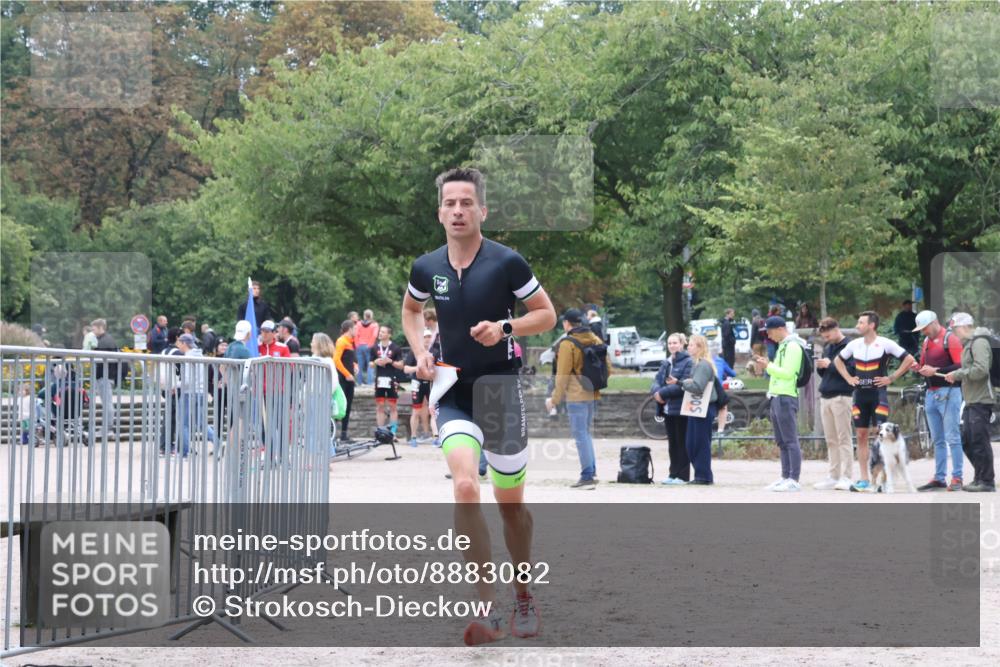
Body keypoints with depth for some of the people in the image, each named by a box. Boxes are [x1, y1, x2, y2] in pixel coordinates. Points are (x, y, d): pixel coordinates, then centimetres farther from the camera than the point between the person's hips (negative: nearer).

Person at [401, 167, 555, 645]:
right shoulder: (426, 268, 1)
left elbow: (547, 314, 0)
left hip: (500, 389, -1)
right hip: (453, 393, 1)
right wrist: (419, 352, 6)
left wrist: (505, 328, -17)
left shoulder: (507, 263, -9)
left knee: (511, 504, 9)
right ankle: (488, 610, -22)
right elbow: (410, 308, 23)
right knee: (465, 487, -22)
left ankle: (524, 596, 34)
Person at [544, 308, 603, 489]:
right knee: (586, 433, 18)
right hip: (593, 395, 7)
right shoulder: (596, 341, 8)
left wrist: (555, 399, -6)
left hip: (576, 396, -7)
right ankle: (592, 471, 14)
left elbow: (562, 375, -13)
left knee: (581, 435, -3)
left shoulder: (568, 344, -12)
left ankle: (587, 476, -5)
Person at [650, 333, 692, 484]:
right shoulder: (666, 363, 14)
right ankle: (673, 473, 18)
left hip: (681, 409, -7)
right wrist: (656, 392, -13)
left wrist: (663, 392, -16)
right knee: (672, 443, 12)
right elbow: (657, 381, 9)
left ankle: (682, 475, 2)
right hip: (667, 408, 7)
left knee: (682, 443, -2)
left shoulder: (688, 362, -10)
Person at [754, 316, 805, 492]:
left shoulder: (792, 347, -10)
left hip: (786, 398, -10)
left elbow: (788, 373, -18)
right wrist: (766, 366, 7)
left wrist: (769, 366, -12)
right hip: (776, 397, 10)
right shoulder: (782, 347, 20)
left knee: (790, 440, -10)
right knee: (782, 442, 11)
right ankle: (785, 478, 14)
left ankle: (794, 480, -11)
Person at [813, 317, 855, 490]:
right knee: (830, 440, 8)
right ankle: (834, 476, 11)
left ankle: (846, 477, -9)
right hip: (825, 397, 8)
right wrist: (820, 366, 3)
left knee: (844, 438, -8)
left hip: (841, 397, -8)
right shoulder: (827, 348, 19)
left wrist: (830, 364, -13)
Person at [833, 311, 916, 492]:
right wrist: (848, 378, 11)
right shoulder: (854, 344, 8)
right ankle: (864, 480, 8)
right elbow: (838, 360, 24)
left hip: (878, 394, -5)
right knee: (861, 435, 5)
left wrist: (891, 378, -7)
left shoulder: (885, 344, -6)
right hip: (860, 394, 5)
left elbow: (909, 359, -6)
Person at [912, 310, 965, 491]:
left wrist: (936, 371, -17)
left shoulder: (950, 339, -7)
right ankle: (939, 478, 12)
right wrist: (919, 368, 3)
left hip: (948, 392, -8)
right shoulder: (926, 341, 18)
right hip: (931, 393, 8)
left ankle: (957, 478, -6)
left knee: (952, 438, -8)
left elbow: (960, 366, -14)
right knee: (937, 440, 9)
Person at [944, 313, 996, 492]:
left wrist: (958, 373, -17)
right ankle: (979, 477, 21)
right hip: (971, 401, 10)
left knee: (979, 441, -7)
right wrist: (956, 375, 9)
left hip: (980, 401, -10)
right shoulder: (968, 344, 20)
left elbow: (981, 370, -23)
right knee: (967, 441, 13)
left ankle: (987, 482, -2)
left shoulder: (979, 343, -12)